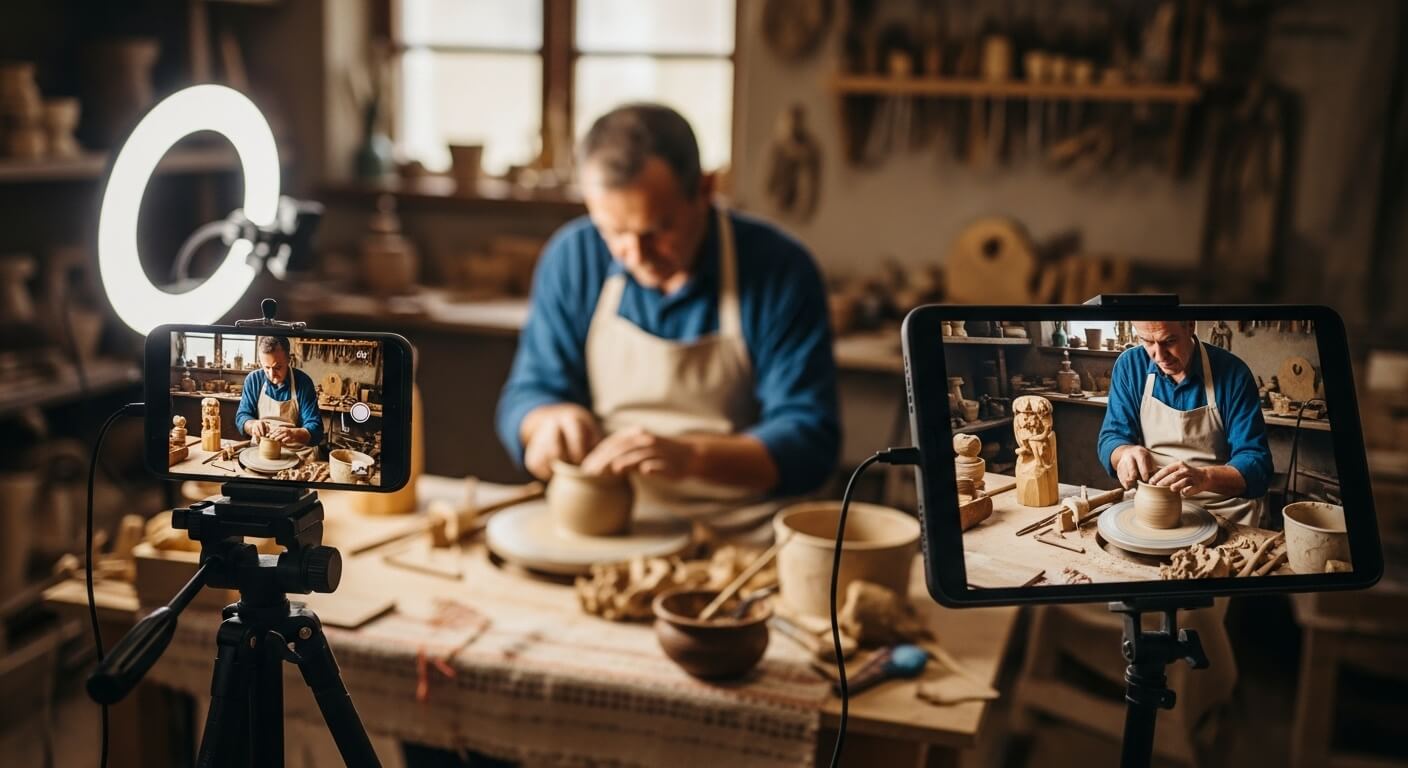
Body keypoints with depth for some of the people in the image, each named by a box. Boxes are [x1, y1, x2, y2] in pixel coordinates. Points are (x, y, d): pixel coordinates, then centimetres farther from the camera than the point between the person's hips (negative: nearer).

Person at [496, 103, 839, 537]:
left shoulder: (780, 271, -11)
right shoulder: (572, 257, -1)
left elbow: (808, 443, -15)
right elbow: (524, 397, 7)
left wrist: (689, 456, -31)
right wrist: (550, 421, -17)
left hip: (734, 534, -3)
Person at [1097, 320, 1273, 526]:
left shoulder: (1233, 373, -11)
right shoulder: (1130, 365, -3)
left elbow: (1256, 464, -15)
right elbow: (1110, 439, 1)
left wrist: (1203, 478, -35)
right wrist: (1126, 453, -23)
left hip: (1221, 511, -2)